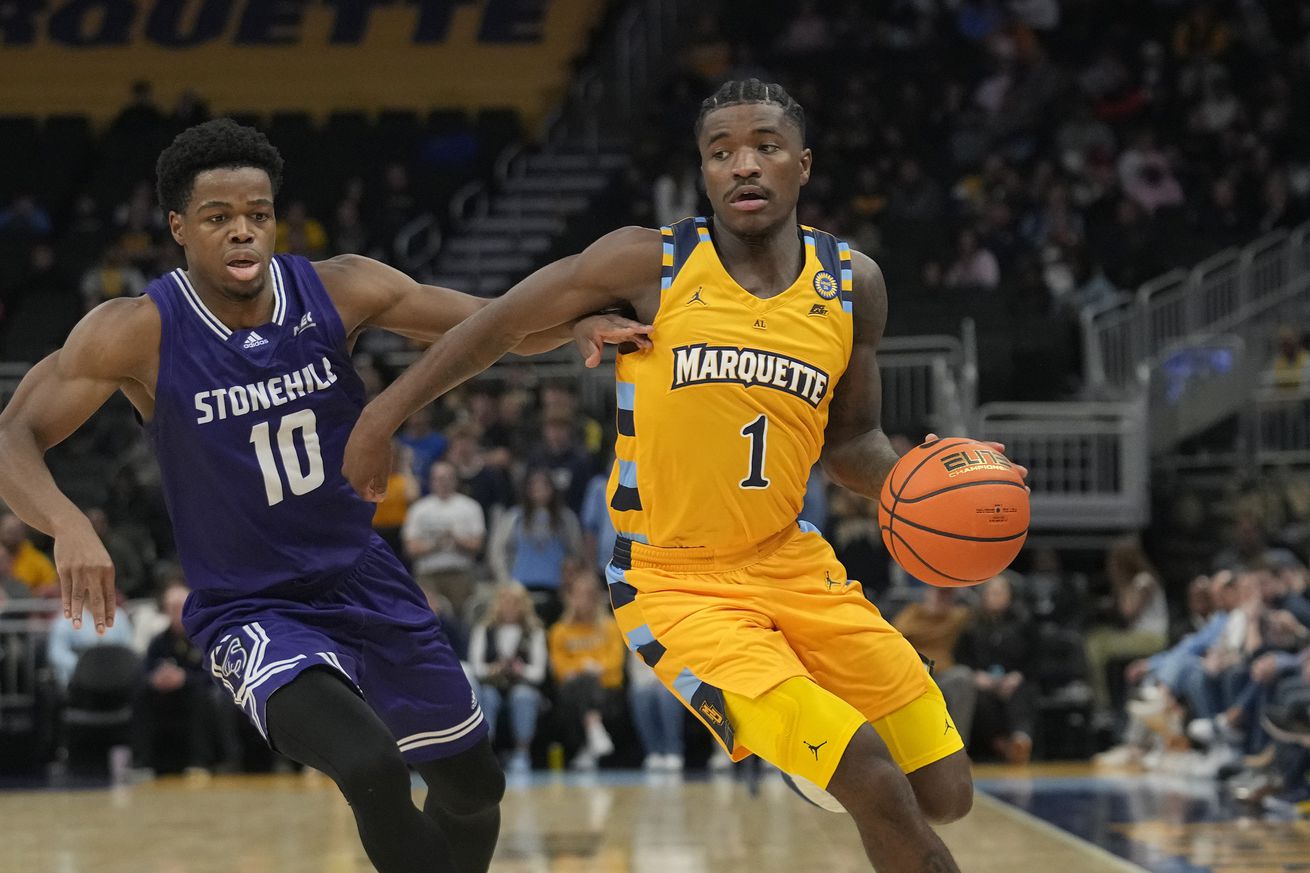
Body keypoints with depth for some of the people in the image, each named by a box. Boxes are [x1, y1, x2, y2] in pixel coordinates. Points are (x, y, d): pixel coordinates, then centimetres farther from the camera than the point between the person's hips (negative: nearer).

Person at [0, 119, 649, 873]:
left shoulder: (340, 292, -10)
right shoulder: (138, 334, -17)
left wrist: (578, 323, -26)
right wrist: (68, 524, -39)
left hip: (368, 583, 5)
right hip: (251, 612, -5)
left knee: (474, 785, 16)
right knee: (372, 769, -31)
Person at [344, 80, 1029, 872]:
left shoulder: (854, 284, 2)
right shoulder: (652, 265, -11)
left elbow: (850, 440, 11)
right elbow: (501, 325, -1)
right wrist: (386, 413, 0)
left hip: (789, 560, 5)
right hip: (676, 583, -5)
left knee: (945, 794, 5)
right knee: (873, 784, -19)